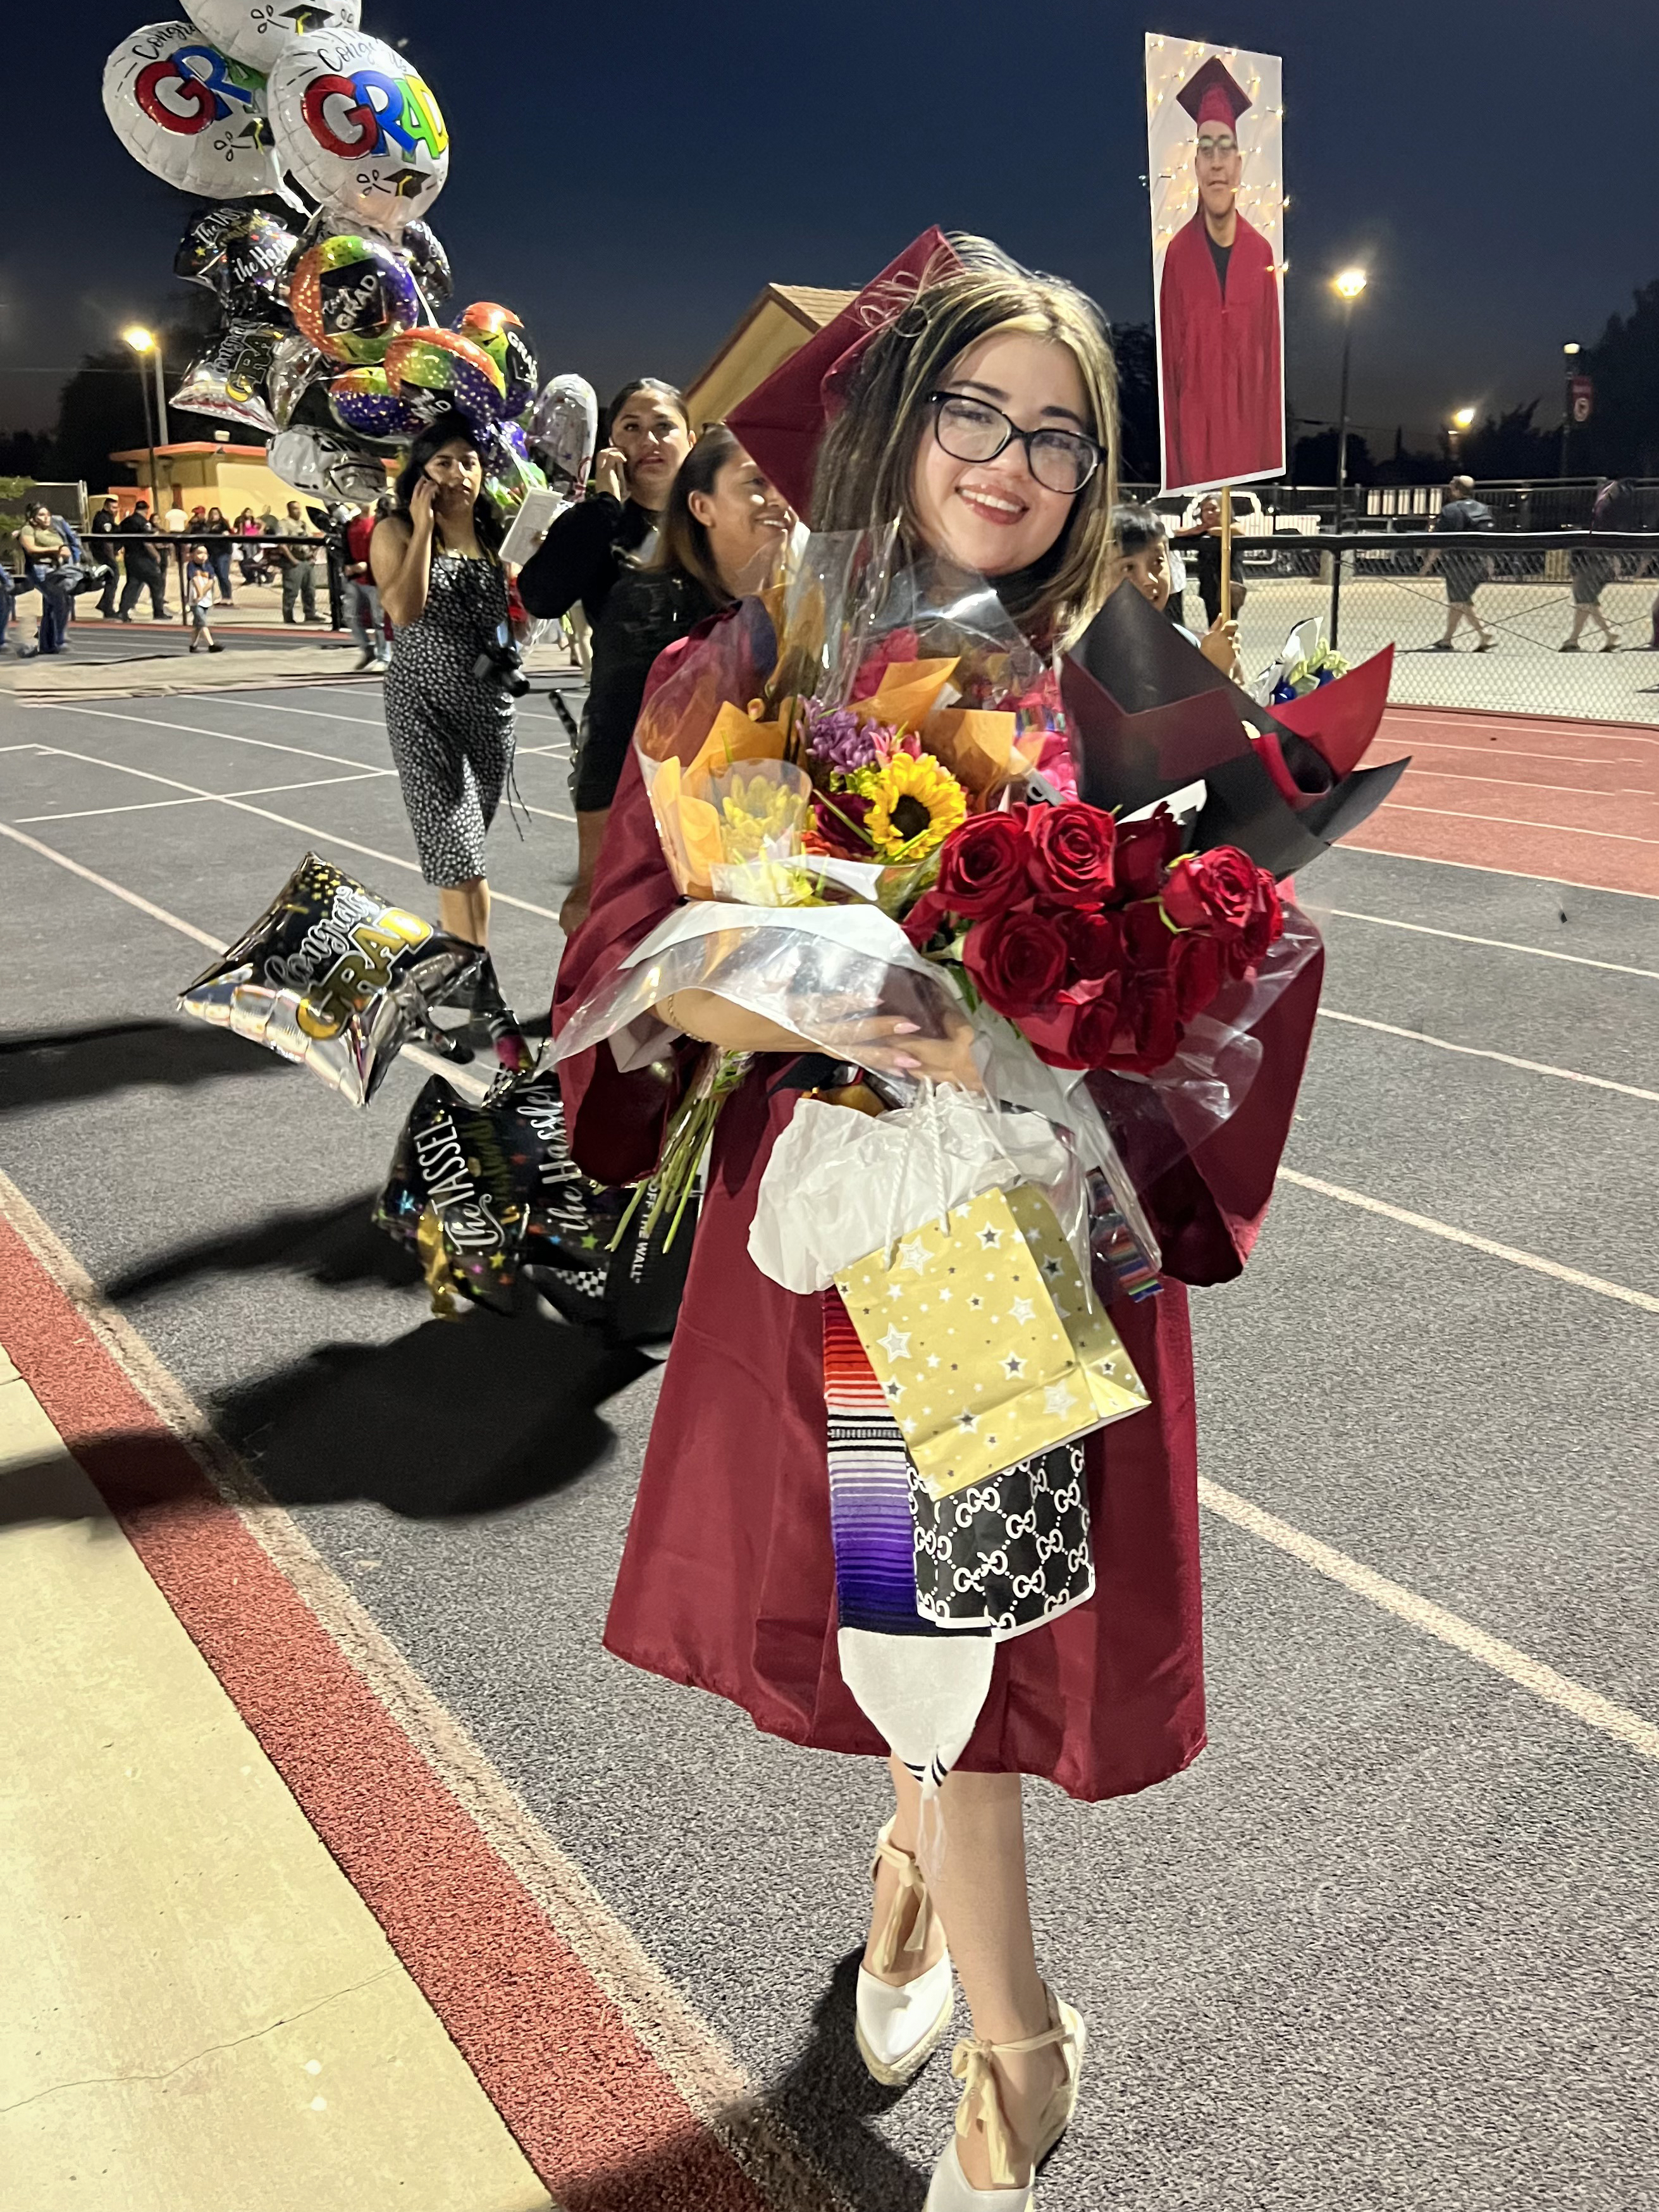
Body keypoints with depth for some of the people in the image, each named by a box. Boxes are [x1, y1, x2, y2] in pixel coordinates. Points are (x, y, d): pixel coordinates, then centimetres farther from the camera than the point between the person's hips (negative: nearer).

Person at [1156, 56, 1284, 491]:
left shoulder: (1261, 253, 3)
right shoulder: (1177, 254, -3)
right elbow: (1168, 370, -2)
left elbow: (1272, 365, 6)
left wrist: (1273, 464, 2)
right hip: (1193, 452, -2)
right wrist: (1173, 472, -5)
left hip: (1251, 451, 2)